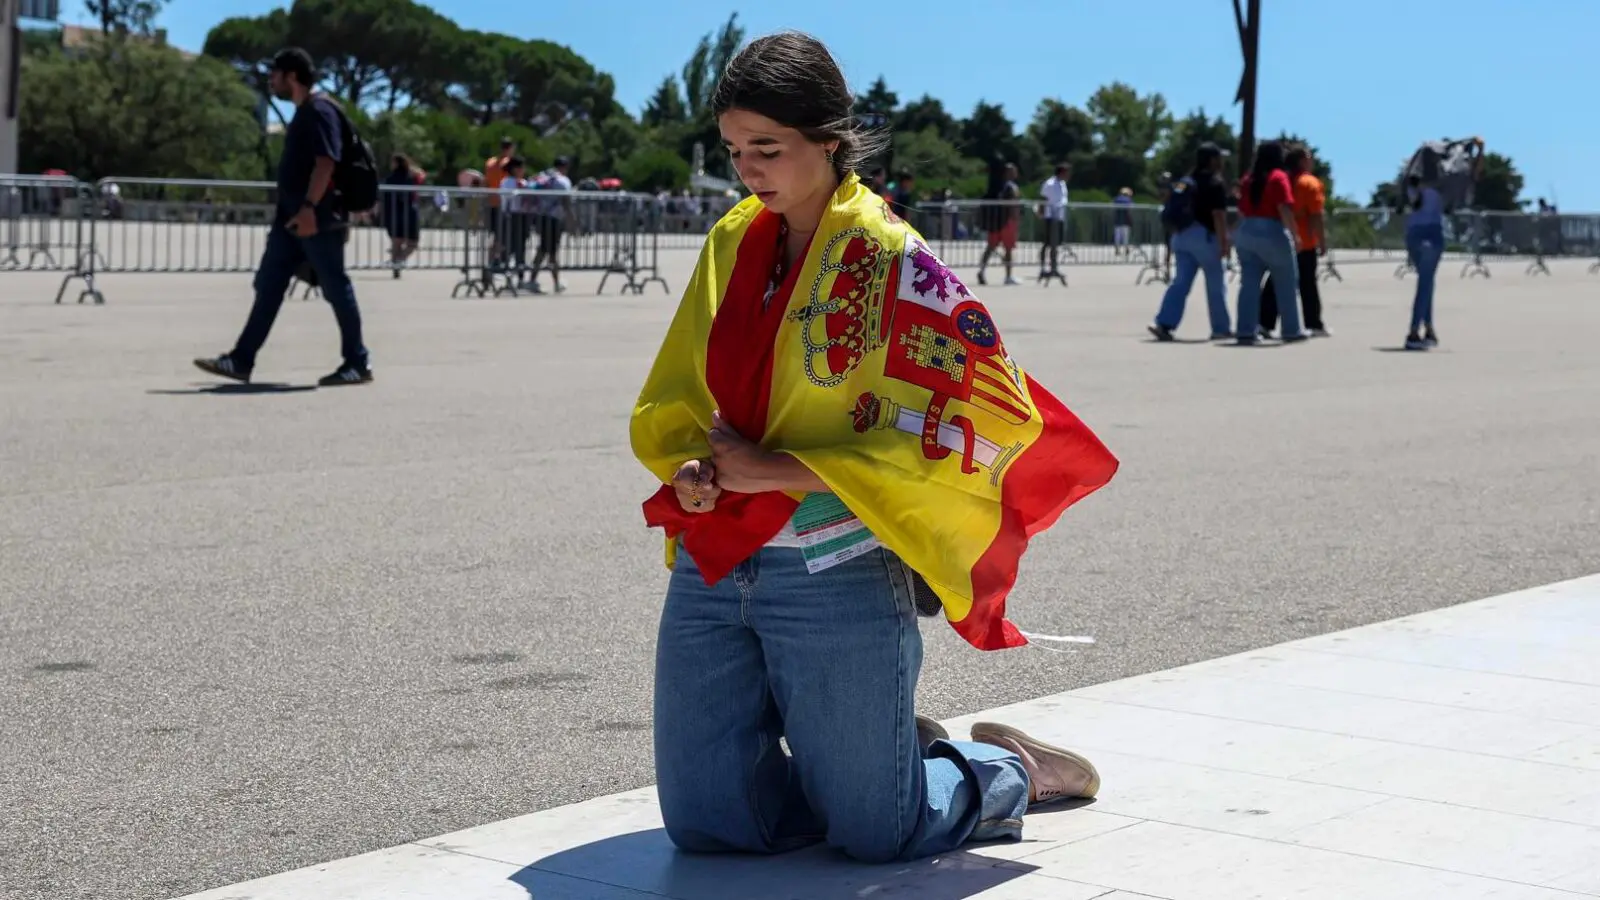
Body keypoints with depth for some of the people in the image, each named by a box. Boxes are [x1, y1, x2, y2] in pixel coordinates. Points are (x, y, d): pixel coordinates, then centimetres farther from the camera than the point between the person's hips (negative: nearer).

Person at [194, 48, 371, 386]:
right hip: (292, 219, 10)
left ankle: (357, 364, 5)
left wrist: (309, 207, -29)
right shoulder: (303, 113, 19)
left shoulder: (320, 111, -12)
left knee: (336, 289, -3)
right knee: (268, 286, 6)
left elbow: (326, 161, -22)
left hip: (318, 219, -10)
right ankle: (241, 360, 6)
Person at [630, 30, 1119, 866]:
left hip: (833, 582, -6)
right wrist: (688, 467, -9)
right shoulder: (734, 242, 7)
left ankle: (1008, 770, 33)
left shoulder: (887, 258, -11)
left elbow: (979, 416, -16)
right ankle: (888, 752, 32)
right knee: (705, 825, 9)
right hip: (709, 573, 6)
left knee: (874, 834, 3)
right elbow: (673, 398, 16)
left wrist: (782, 470, -18)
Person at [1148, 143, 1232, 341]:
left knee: (1181, 281, 2)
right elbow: (1218, 215, -15)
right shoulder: (1215, 183, -8)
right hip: (1203, 236, -7)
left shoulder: (1186, 181, 17)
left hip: (1182, 235, 7)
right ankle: (1221, 329, 12)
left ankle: (1164, 324, -13)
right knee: (1216, 284, 5)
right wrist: (1223, 241, -14)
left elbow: (1174, 211, 19)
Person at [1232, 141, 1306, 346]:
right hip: (1272, 233, -6)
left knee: (1249, 284, 3)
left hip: (1246, 232, 6)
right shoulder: (1279, 177, -8)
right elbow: (1285, 209, -16)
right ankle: (1291, 331, 10)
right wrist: (1294, 234, -13)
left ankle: (1246, 331, -5)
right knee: (1286, 285, 6)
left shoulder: (1248, 179, 12)